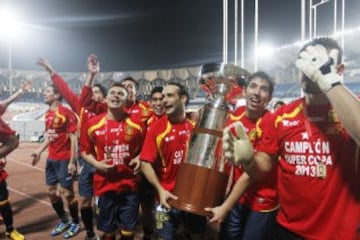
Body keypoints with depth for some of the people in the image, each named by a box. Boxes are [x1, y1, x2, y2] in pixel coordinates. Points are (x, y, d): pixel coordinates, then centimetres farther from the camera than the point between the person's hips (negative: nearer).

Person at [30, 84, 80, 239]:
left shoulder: (66, 113, -15)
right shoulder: (48, 114, 10)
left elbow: (73, 138, -16)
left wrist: (72, 161, -18)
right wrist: (39, 151, 10)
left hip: (64, 160, -8)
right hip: (51, 159, 8)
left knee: (67, 193, 1)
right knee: (51, 191, 15)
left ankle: (76, 223, 22)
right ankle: (63, 221, 33)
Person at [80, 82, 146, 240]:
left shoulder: (137, 124, -4)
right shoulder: (92, 124, -3)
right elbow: (85, 151, 7)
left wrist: (139, 159, -11)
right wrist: (97, 164, -10)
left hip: (130, 184, 0)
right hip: (105, 184, 0)